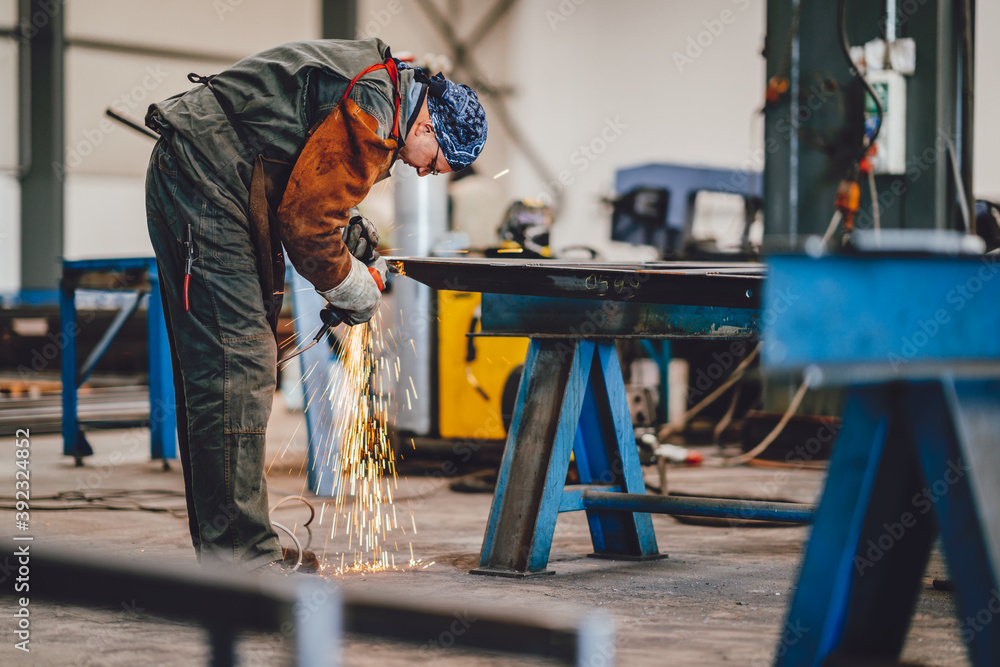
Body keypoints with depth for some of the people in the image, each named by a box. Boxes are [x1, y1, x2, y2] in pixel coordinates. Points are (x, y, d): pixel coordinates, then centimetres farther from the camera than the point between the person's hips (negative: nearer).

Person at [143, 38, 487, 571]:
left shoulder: (373, 78, 17)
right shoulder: (373, 111, -16)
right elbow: (304, 222, -18)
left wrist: (344, 225, 11)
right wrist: (354, 290, -4)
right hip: (206, 183, -11)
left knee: (206, 367, 12)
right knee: (238, 366, -12)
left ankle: (220, 551, 17)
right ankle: (239, 556, -12)